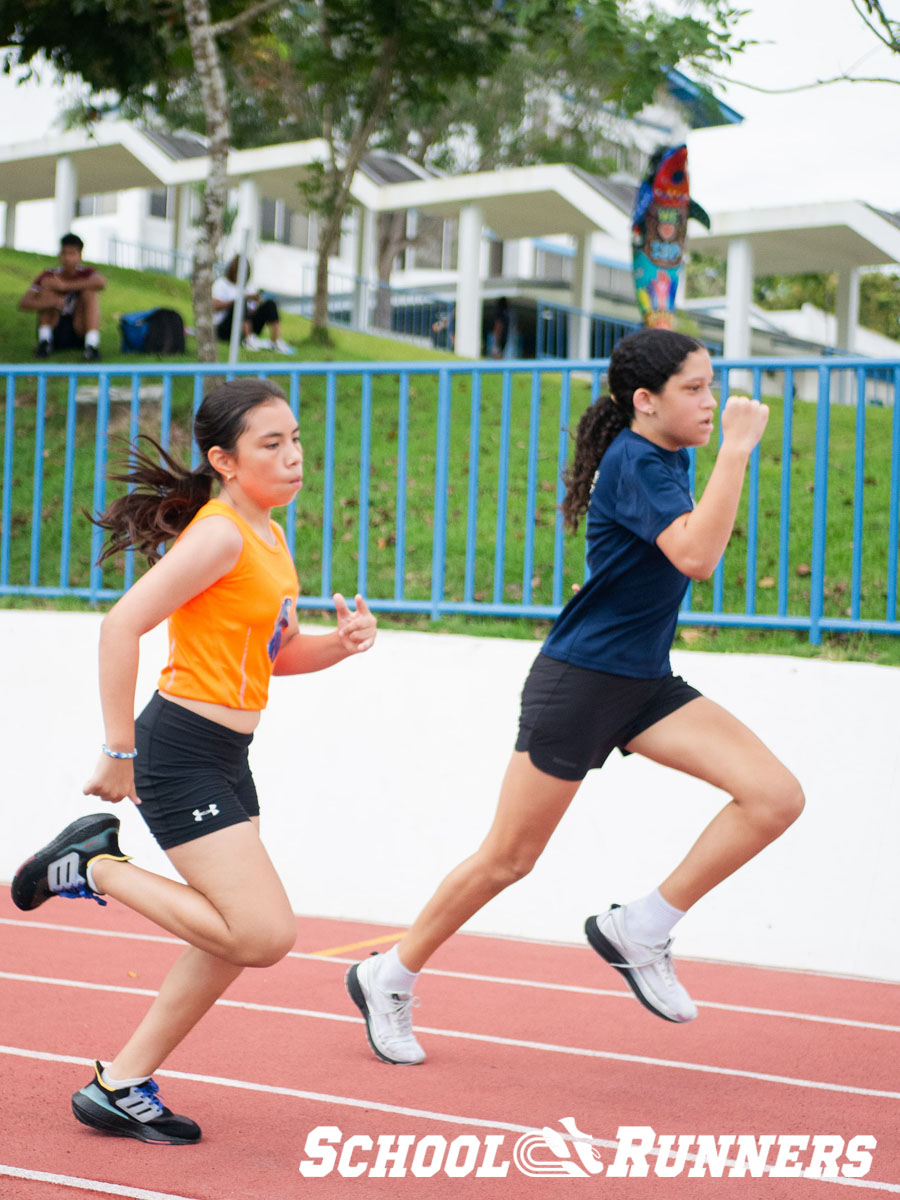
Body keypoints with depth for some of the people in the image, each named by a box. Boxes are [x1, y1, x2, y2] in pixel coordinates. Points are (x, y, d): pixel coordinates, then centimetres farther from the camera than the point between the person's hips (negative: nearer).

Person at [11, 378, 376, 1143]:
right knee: (264, 935, -13)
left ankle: (121, 1087, 21)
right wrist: (119, 752, -20)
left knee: (234, 936, 13)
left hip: (225, 758, 10)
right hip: (183, 751, -10)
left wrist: (340, 642, 1)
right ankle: (97, 868, 2)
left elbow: (275, 654, 21)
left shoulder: (269, 537, 12)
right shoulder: (221, 535, -17)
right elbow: (122, 626, -23)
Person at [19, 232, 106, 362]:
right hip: (54, 331, 1)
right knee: (48, 284, -13)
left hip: (79, 334, -1)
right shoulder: (49, 275, -3)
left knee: (90, 290, -20)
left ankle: (92, 344, -33)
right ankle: (45, 340, -20)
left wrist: (65, 285, -33)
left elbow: (101, 283, -31)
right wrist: (51, 302, -34)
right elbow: (23, 304, -15)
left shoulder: (86, 273, -4)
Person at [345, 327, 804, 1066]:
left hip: (646, 684, 8)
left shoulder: (668, 458, 11)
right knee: (509, 859, 2)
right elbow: (694, 555, -32)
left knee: (777, 796, -10)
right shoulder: (633, 462, -16)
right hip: (579, 680, -8)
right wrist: (737, 449, -29)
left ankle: (638, 933, 1)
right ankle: (389, 979, 23)